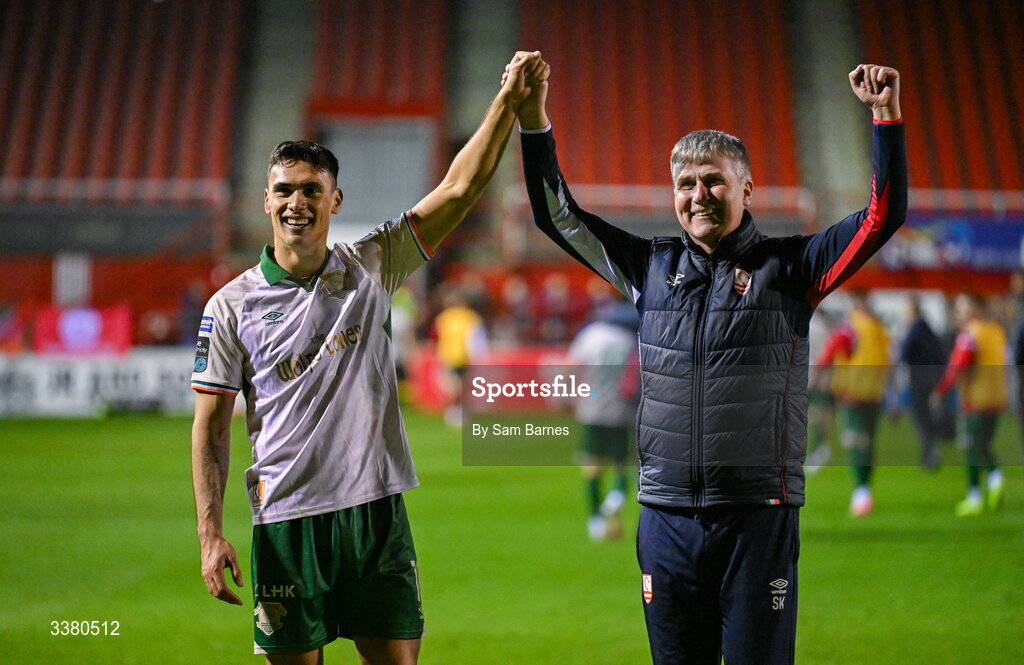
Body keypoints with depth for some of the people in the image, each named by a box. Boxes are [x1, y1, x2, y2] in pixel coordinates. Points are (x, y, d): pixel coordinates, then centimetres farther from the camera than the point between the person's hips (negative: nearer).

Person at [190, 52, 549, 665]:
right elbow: (211, 429, 2)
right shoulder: (232, 306, 1)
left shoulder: (371, 270, 5)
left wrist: (510, 99, -11)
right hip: (287, 522, -1)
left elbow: (460, 187, -1)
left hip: (376, 514, 1)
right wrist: (211, 536, -6)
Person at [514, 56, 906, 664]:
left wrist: (887, 116, -13)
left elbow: (884, 216, -4)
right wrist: (534, 120, 4)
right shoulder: (652, 266, 11)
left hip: (760, 514, -3)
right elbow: (557, 214, 14)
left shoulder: (786, 267, 2)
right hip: (668, 515, 3)